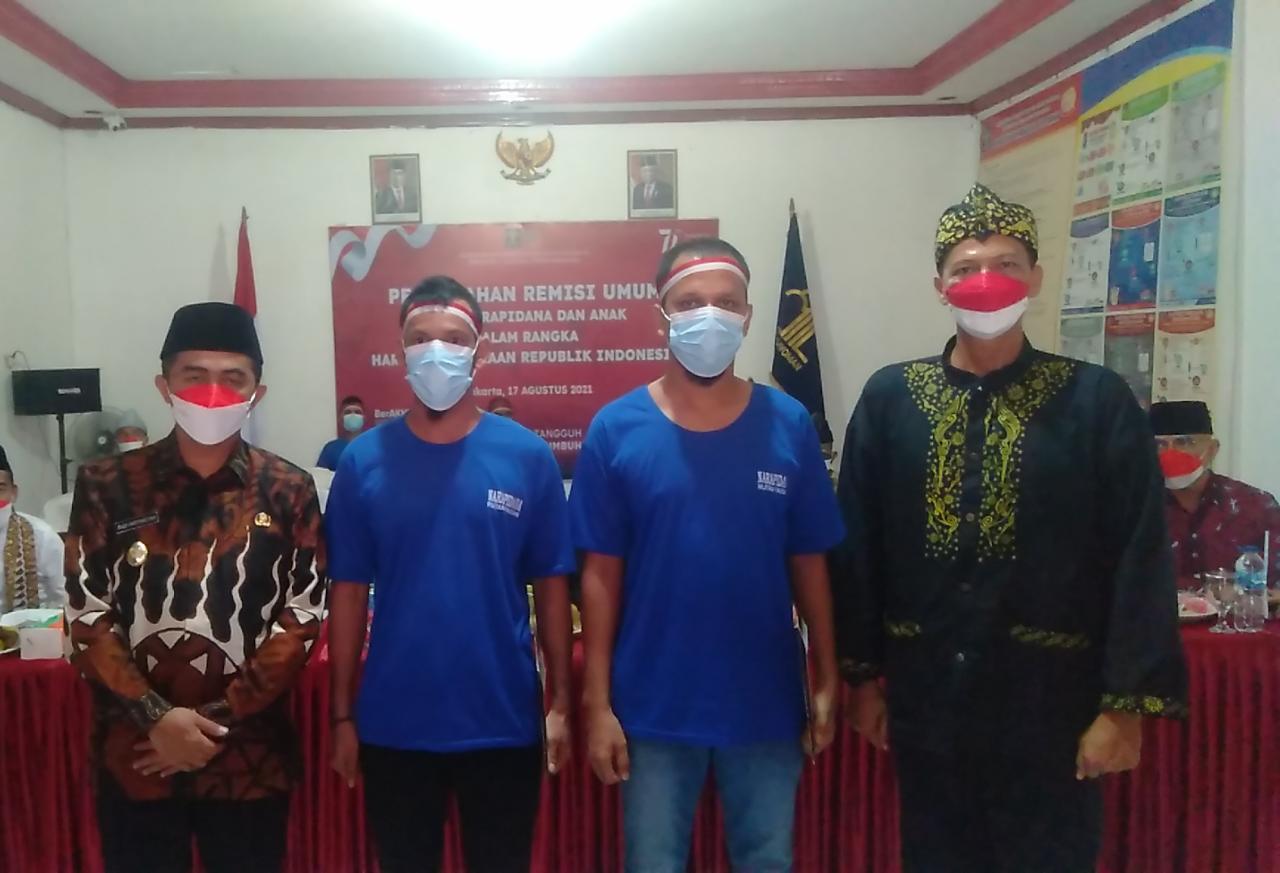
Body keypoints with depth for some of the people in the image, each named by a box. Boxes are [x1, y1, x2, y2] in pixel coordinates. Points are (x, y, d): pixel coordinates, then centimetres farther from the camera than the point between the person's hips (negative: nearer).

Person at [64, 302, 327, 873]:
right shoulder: (107, 486, -1)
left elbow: (302, 620, -4)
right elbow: (87, 619, -3)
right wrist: (156, 716, -13)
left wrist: (215, 719, -11)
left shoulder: (288, 492, -2)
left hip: (249, 758, 0)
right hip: (135, 756, 0)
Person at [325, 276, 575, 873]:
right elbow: (349, 594, 1)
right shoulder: (363, 461, -3)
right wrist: (342, 714, 2)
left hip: (505, 722, 0)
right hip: (393, 726, 1)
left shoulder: (527, 456, -5)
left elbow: (551, 587, -1)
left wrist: (561, 701, -2)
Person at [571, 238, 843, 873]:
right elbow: (602, 575, -5)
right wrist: (598, 703, -6)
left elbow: (808, 563, 2)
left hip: (767, 704, 2)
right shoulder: (616, 429, -8)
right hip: (654, 708, -1)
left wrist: (827, 680, 3)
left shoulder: (789, 425, -5)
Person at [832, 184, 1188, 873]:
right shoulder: (889, 398, -1)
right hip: (926, 694, 2)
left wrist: (1126, 704, -9)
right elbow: (857, 546, 1)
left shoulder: (1098, 400, -6)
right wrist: (863, 675, 1)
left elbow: (1139, 559, -6)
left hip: (1051, 698, -2)